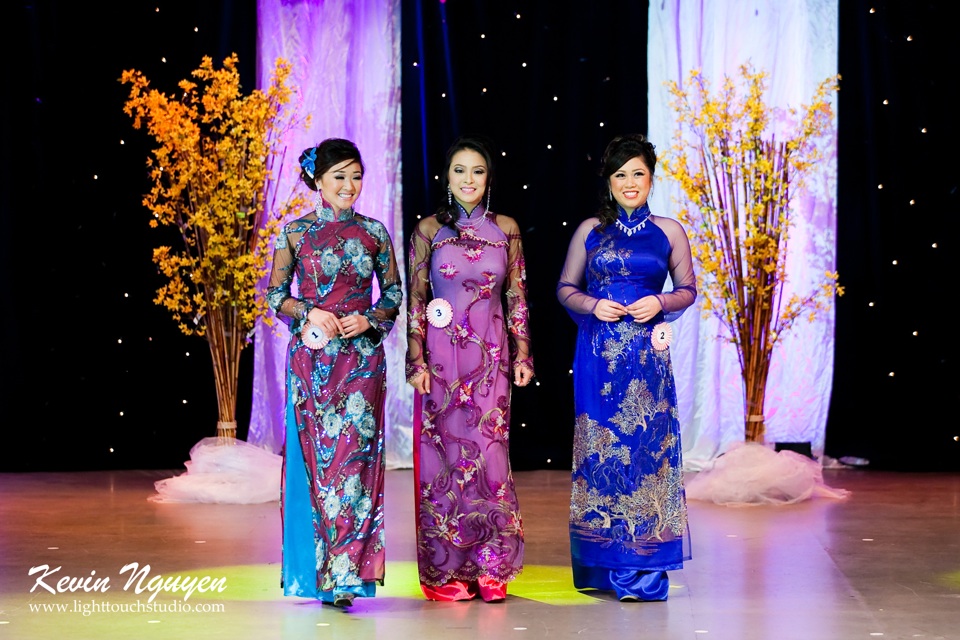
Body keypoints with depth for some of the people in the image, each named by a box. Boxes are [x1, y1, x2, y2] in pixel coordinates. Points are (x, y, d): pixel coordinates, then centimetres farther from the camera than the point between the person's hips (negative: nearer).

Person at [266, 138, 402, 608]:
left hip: (362, 359, 1)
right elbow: (275, 295, 7)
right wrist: (310, 314, -11)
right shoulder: (295, 232, 4)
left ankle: (344, 574, -2)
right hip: (312, 358, 0)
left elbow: (394, 293, 12)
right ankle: (315, 572, 12)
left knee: (354, 454, -5)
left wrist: (369, 320, -7)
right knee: (314, 455, 1)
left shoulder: (374, 232, 6)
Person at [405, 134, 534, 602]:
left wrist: (522, 354, 4)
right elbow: (414, 299, 0)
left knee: (489, 454, -2)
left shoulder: (505, 229, 6)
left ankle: (490, 568, 7)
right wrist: (416, 361, -6)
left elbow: (516, 297, 9)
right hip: (443, 354, -1)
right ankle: (445, 572, 9)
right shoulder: (429, 229, 1)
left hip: (491, 357, 1)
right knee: (443, 455, 0)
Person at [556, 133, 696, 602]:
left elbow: (688, 289, 10)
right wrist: (593, 305, -8)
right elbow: (565, 288, 11)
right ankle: (599, 567, 11)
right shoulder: (590, 230, 9)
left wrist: (661, 303, -10)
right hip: (598, 352, 1)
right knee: (598, 447, 2)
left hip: (647, 354, -1)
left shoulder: (668, 231, 7)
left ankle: (642, 571, -1)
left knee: (645, 447, -6)